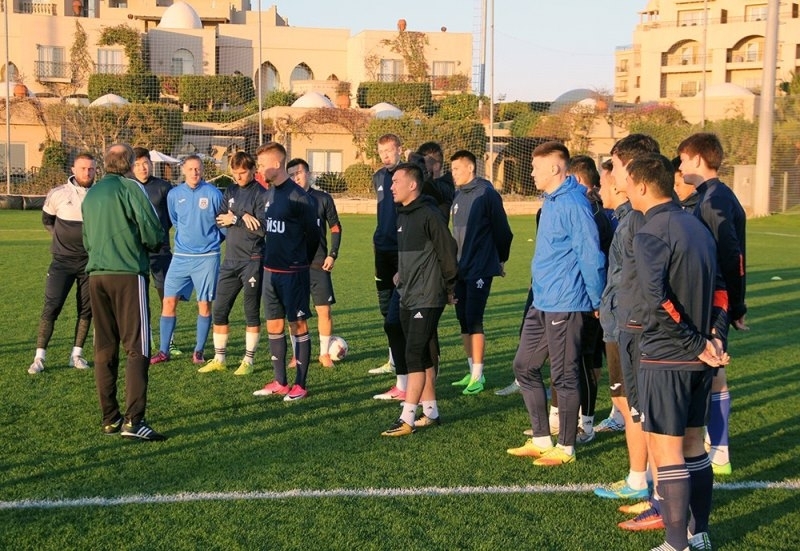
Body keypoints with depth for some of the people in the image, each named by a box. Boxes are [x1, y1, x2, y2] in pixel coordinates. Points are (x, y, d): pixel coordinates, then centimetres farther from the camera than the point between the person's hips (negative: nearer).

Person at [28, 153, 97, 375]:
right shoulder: (57, 194, -5)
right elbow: (47, 220, 13)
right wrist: (62, 237, 7)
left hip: (90, 262, 2)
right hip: (63, 261, -2)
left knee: (86, 309, 5)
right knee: (51, 308, -7)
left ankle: (76, 355, 17)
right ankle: (39, 357, -2)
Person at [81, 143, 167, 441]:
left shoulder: (91, 194, 15)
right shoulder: (130, 188, -5)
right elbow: (153, 233, -9)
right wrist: (154, 245, 12)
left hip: (96, 275, 6)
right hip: (128, 274, -6)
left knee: (104, 349, 10)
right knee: (137, 348, -5)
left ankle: (110, 418, 14)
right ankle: (133, 419, -13)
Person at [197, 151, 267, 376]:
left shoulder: (261, 194, -6)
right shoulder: (230, 191, 12)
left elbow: (262, 228, -16)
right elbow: (219, 220, 1)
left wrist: (235, 219, -12)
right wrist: (243, 218, -14)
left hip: (252, 261, -6)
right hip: (230, 260, 6)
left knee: (251, 313, 3)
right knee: (219, 311, 8)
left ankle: (248, 361, 13)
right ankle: (219, 359, 19)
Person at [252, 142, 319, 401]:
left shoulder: (298, 197, -14)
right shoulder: (270, 193, 8)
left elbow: (313, 234, -8)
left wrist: (300, 262, 3)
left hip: (292, 273, -8)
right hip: (270, 271, 8)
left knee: (298, 326, 1)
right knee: (273, 326, 12)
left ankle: (300, 385, 10)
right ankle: (280, 382, 22)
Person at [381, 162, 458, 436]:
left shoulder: (429, 215, -14)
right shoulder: (403, 216, 13)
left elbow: (447, 252, -11)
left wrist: (448, 287, -3)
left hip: (427, 300, -9)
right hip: (407, 298, 9)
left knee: (415, 356, -10)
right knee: (422, 357, 13)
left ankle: (407, 419, -7)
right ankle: (430, 412, 22)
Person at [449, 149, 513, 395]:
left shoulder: (486, 193, -11)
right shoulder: (458, 195, 11)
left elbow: (502, 230, -7)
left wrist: (500, 259, 3)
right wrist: (456, 261, 18)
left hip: (480, 270, -8)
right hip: (461, 269, 8)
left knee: (474, 321, -7)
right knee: (463, 321, 10)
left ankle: (478, 376, 1)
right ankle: (473, 372, 20)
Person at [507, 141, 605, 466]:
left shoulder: (573, 204, -17)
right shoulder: (550, 202, 13)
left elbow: (590, 255, -18)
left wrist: (598, 302, -14)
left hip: (564, 305, -10)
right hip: (542, 303, 10)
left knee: (564, 376, 0)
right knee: (524, 366, 13)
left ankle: (566, 448, 13)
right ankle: (541, 440, 23)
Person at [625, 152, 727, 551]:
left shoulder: (650, 233, -15)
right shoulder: (696, 226, 11)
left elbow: (657, 299, -27)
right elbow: (719, 286, 14)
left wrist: (696, 344, -18)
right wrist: (714, 335, 6)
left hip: (666, 357, -8)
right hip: (699, 359, 8)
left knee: (666, 451, -1)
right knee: (693, 444, 17)